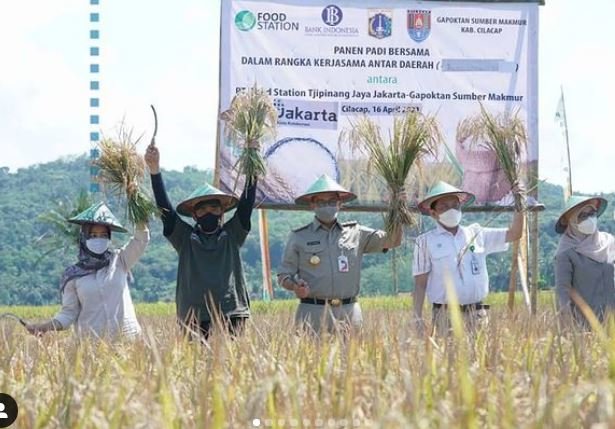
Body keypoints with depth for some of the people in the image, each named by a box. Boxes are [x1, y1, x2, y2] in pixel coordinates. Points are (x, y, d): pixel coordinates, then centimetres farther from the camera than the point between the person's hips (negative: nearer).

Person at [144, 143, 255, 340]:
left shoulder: (232, 234, 12)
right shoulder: (185, 237, 10)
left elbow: (247, 203, 4)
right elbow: (164, 207, 2)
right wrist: (155, 170, -8)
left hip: (231, 314, 0)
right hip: (194, 316, 0)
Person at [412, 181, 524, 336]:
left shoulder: (476, 234, 12)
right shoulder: (426, 241, 3)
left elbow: (514, 234, 16)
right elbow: (420, 284, 2)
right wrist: (418, 318, -4)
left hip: (477, 314, 3)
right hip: (445, 316, -3)